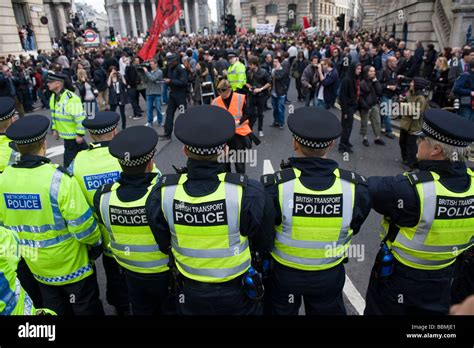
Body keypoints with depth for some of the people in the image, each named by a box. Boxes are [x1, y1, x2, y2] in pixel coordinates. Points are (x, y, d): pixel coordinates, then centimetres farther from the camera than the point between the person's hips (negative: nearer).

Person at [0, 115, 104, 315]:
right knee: (87, 309, 17)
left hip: (36, 265, 5)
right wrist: (95, 241, -1)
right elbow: (82, 226, -22)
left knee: (56, 310, 26)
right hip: (71, 264, -5)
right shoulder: (58, 179, -27)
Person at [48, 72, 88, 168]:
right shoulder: (53, 97, 6)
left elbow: (80, 118, -24)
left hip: (74, 136, -8)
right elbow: (54, 114, 19)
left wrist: (80, 134, -22)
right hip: (66, 135, 8)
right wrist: (55, 129, 18)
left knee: (69, 162, -2)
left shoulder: (71, 98, -24)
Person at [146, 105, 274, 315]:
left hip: (190, 293, 2)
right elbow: (264, 245, -11)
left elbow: (163, 245, -5)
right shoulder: (248, 192, -30)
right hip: (237, 293, -1)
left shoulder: (162, 193, -23)